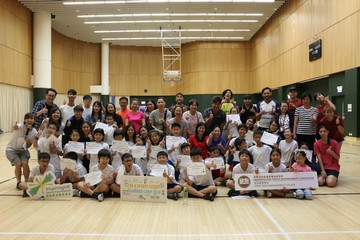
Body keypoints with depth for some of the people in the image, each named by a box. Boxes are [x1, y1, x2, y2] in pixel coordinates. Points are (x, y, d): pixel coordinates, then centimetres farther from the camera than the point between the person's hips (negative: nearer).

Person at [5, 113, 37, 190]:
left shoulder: (34, 132, -13)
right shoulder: (20, 126, -24)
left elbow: (28, 146, -2)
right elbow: (15, 128, -51)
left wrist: (28, 141, -24)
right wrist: (15, 127, -75)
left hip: (22, 150, 3)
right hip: (11, 149, -3)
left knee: (25, 163, -19)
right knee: (18, 164, -21)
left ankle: (27, 182, 4)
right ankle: (18, 183, 4)